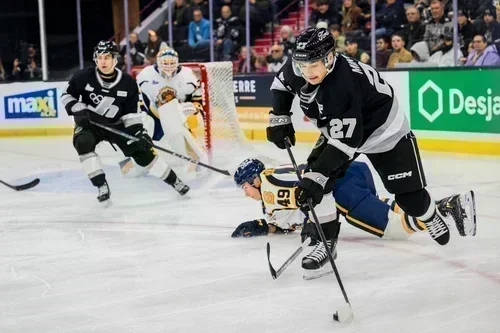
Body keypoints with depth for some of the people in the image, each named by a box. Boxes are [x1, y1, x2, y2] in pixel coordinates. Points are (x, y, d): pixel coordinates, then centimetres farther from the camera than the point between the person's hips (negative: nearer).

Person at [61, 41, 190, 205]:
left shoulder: (128, 83, -11)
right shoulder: (84, 76, -15)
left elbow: (131, 112, -5)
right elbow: (67, 95, -4)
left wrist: (138, 131, -15)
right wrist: (78, 111, -19)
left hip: (117, 125, 1)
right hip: (89, 123, -1)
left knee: (142, 151, -4)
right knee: (83, 143, -32)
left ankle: (174, 180, 13)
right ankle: (102, 186, -24)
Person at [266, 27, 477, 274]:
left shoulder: (343, 84, -41)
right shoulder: (299, 66, -20)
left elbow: (346, 142, -42)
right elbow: (281, 84, 5)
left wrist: (316, 176, -47)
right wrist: (279, 119, -5)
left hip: (385, 132, -7)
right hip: (337, 129, 7)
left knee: (409, 196, -3)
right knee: (313, 180, -12)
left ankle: (439, 212, 30)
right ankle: (325, 242, -1)